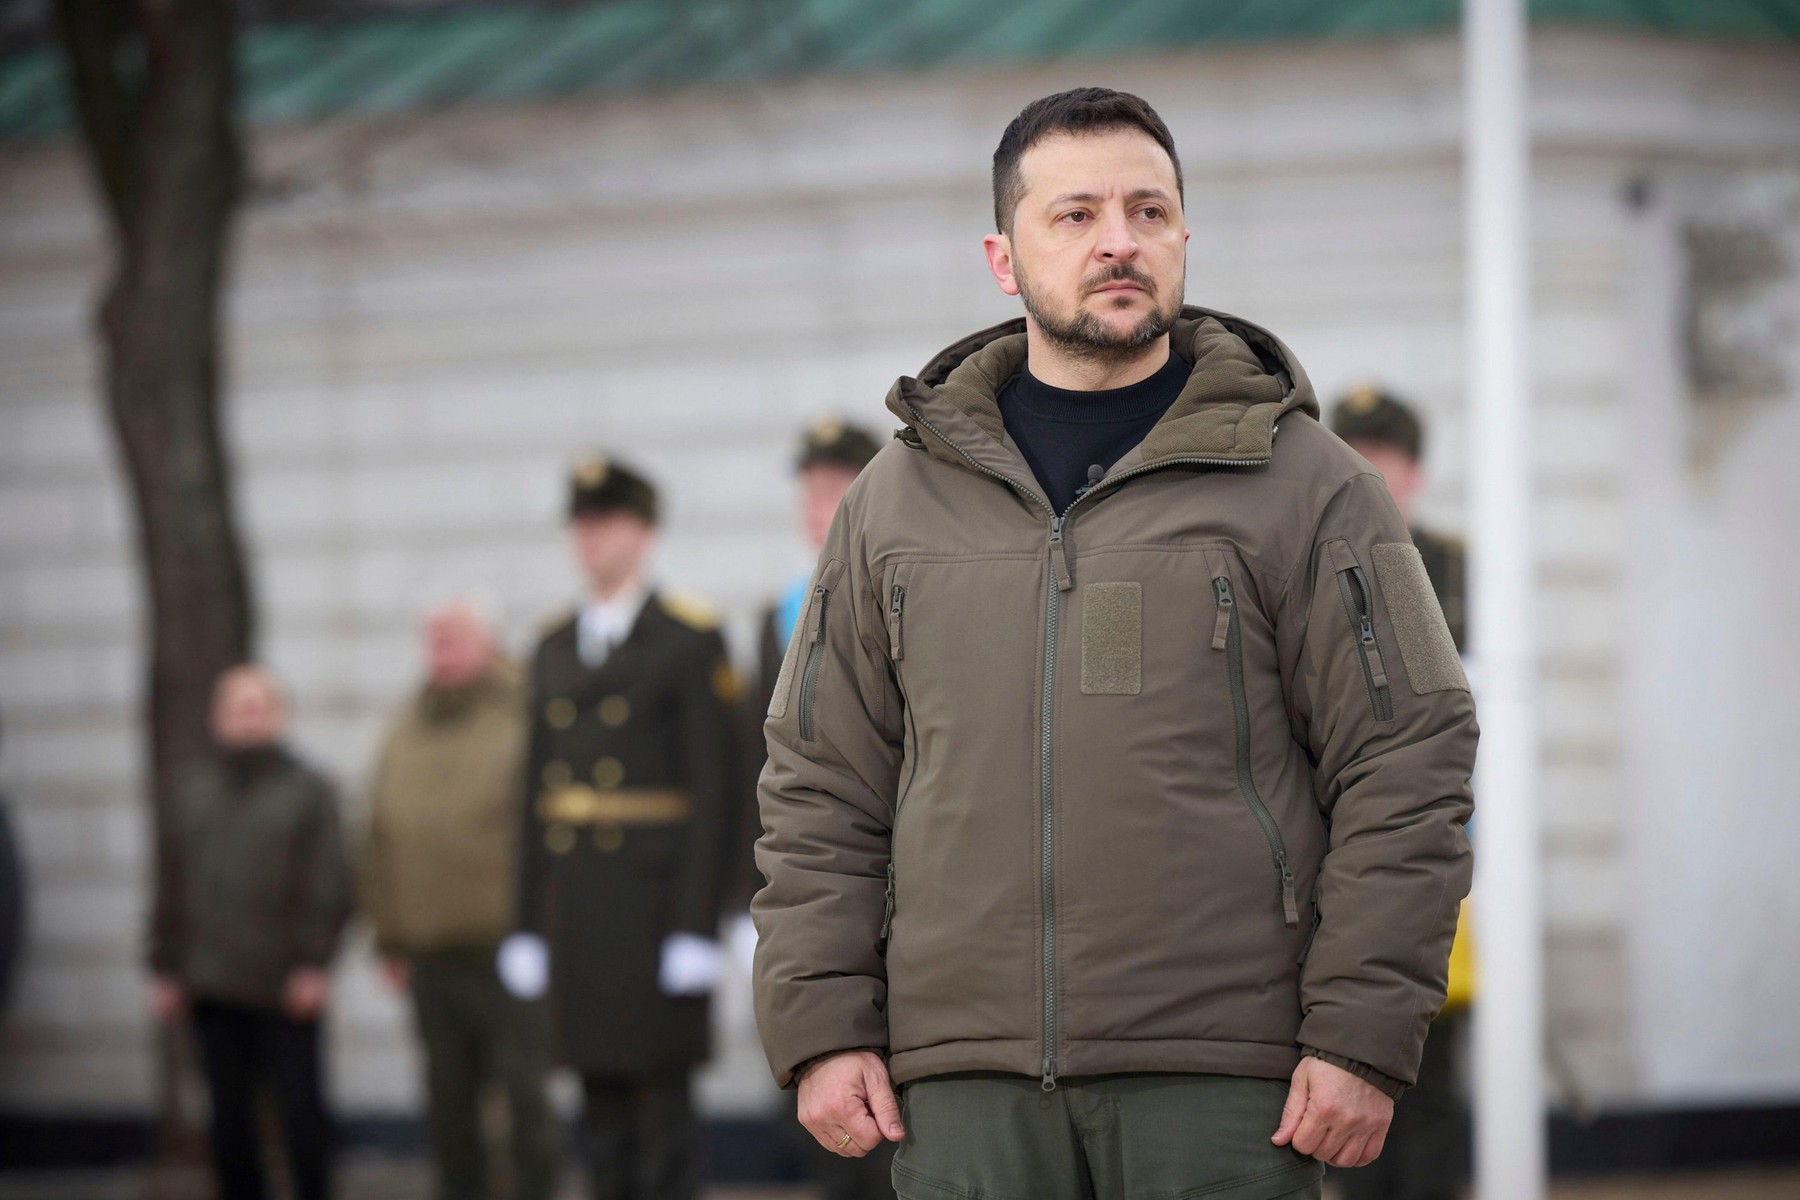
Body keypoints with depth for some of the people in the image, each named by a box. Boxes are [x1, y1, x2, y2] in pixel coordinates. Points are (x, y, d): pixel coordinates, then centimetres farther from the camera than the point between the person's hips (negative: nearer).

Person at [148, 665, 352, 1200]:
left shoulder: (307, 790, 2)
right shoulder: (193, 790, 13)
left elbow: (328, 889, -2)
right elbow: (171, 888, 13)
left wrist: (314, 964, -10)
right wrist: (166, 970, 8)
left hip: (285, 990, -3)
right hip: (212, 989, 4)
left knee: (302, 1111, -3)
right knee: (230, 1118, 7)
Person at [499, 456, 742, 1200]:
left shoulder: (690, 640, -4)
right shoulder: (555, 650, 14)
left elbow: (717, 789, -9)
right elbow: (539, 790, 16)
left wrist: (696, 927, -15)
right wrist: (527, 925, 11)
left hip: (654, 901, -6)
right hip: (572, 901, 6)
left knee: (660, 1090, -5)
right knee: (601, 1105, 8)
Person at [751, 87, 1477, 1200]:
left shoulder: (1305, 484, 4)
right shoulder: (901, 496, 13)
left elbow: (1407, 773, -1)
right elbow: (823, 787, 14)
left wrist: (1362, 1041, -9)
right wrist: (823, 1030, 4)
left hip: (1221, 1081, -3)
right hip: (969, 1085, 3)